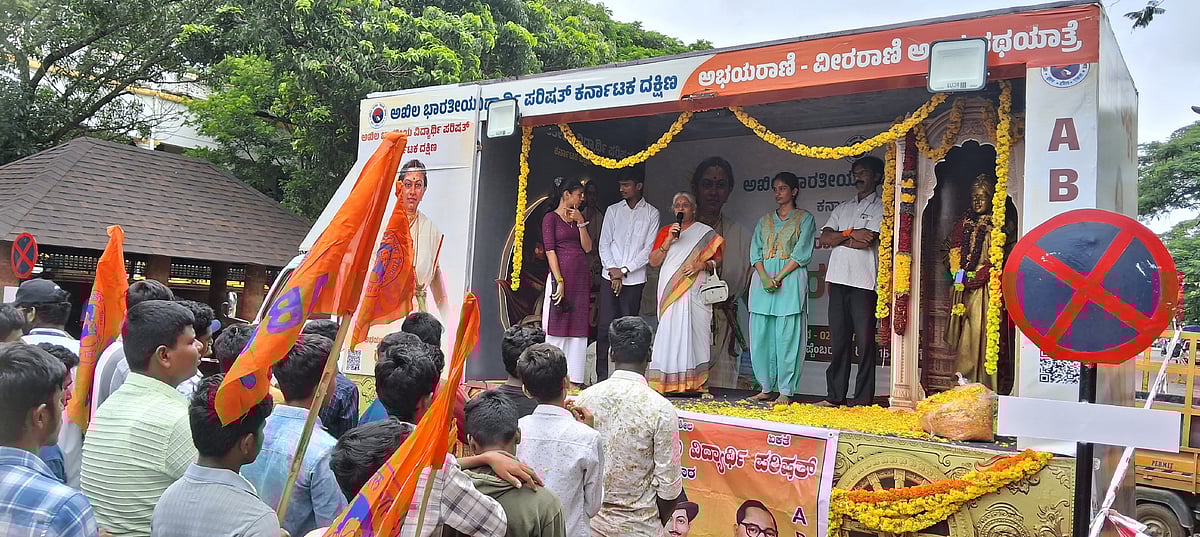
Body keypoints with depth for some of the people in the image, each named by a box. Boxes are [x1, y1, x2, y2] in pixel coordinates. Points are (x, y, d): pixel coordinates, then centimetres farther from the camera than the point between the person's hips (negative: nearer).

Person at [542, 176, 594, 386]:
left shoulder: (578, 218, 16)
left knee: (578, 327, 5)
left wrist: (581, 223, -2)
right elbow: (550, 251, -9)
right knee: (557, 325, -3)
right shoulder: (551, 218, -1)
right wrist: (559, 280, -17)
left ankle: (574, 377, 9)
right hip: (562, 274, -6)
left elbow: (587, 248, 8)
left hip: (581, 277, 6)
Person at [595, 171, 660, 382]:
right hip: (610, 276, 2)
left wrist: (624, 270, -7)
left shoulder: (651, 213, 5)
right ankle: (601, 376, 2)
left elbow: (649, 249, -1)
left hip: (634, 279, -2)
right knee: (604, 325, -3)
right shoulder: (612, 210, 11)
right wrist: (612, 270, -6)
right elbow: (604, 243, 8)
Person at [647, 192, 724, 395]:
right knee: (669, 331, -7)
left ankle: (694, 383, -2)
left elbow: (718, 260, 7)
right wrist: (669, 239, -5)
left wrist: (701, 265, -11)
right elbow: (653, 261, 7)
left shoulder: (706, 233, 10)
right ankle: (668, 381, -6)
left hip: (695, 292, -2)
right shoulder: (665, 231, 16)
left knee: (694, 332, -5)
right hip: (670, 291, 2)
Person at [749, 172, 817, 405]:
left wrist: (778, 277, -13)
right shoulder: (765, 220, 19)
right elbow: (755, 251, 9)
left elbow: (802, 253, -5)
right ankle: (766, 387, 11)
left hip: (790, 279, -5)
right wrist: (764, 277, -9)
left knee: (787, 336, -7)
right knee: (761, 335, 2)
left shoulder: (804, 218, 5)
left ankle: (785, 391, -4)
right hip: (763, 278, 5)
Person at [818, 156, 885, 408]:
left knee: (865, 342, -4)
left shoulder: (880, 207, 3)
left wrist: (837, 238, 1)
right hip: (838, 278, 5)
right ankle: (836, 396, 12)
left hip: (864, 282, -5)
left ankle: (863, 399, -1)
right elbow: (825, 238, 9)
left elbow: (867, 240, -11)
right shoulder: (843, 207, 21)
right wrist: (850, 233, -6)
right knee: (839, 340, 7)